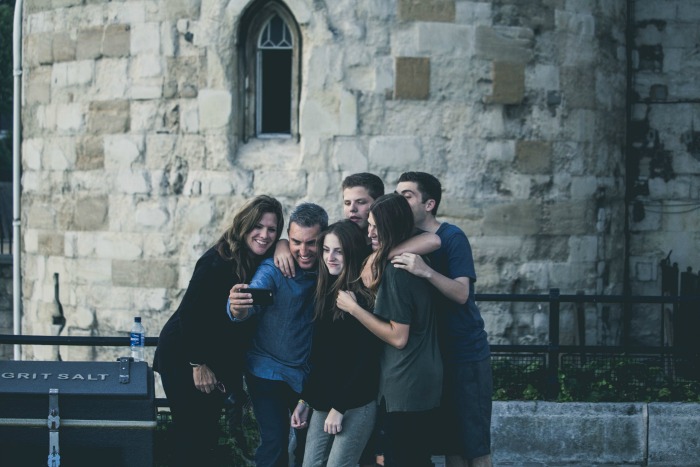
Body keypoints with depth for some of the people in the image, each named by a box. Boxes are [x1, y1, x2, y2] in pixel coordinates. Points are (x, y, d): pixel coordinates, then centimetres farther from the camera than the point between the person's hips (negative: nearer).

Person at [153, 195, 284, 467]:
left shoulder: (263, 261, -1)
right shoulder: (218, 262, -23)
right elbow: (190, 313, -22)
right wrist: (198, 364, -17)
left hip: (219, 361, 8)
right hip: (184, 359, -8)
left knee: (208, 434, 12)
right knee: (192, 435, -6)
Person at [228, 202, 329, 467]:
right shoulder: (273, 269, -18)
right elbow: (252, 300, -34)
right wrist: (237, 309, -57)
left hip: (310, 373, 4)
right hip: (270, 373, -4)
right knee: (275, 443, -11)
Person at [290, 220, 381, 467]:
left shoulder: (363, 296, -11)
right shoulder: (325, 292, 11)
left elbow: (365, 359, -14)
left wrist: (340, 407, -15)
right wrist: (304, 399, 15)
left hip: (355, 404, -7)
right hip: (323, 401, 7)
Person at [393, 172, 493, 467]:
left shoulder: (451, 238, -11)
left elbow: (461, 293, -22)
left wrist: (426, 271, -38)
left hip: (466, 354, -6)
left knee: (474, 443, -5)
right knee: (449, 441, 7)